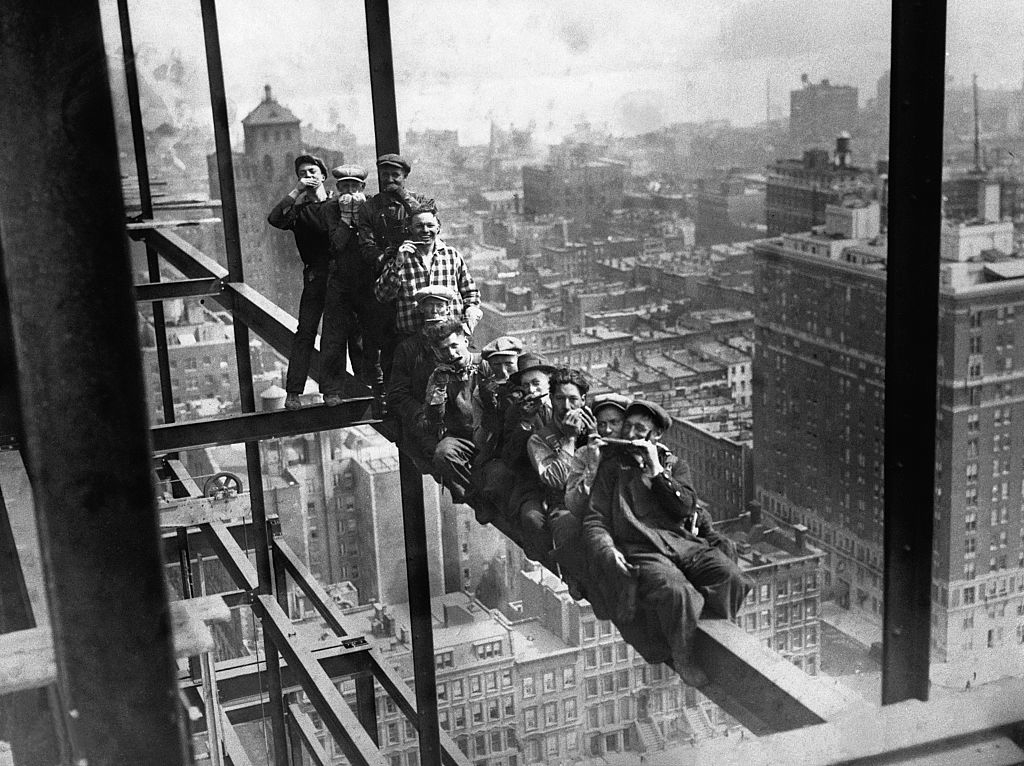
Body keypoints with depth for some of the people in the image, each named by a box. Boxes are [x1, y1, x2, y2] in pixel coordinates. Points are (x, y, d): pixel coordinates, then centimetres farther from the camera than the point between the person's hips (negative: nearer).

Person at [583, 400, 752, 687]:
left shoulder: (675, 466, 21)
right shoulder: (611, 467, 14)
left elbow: (685, 507, 3)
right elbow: (594, 520, 6)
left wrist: (657, 470, -1)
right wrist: (608, 551, -13)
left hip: (684, 542, 3)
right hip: (640, 551, -3)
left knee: (730, 577, -24)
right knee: (675, 591, -34)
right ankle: (682, 660, -12)